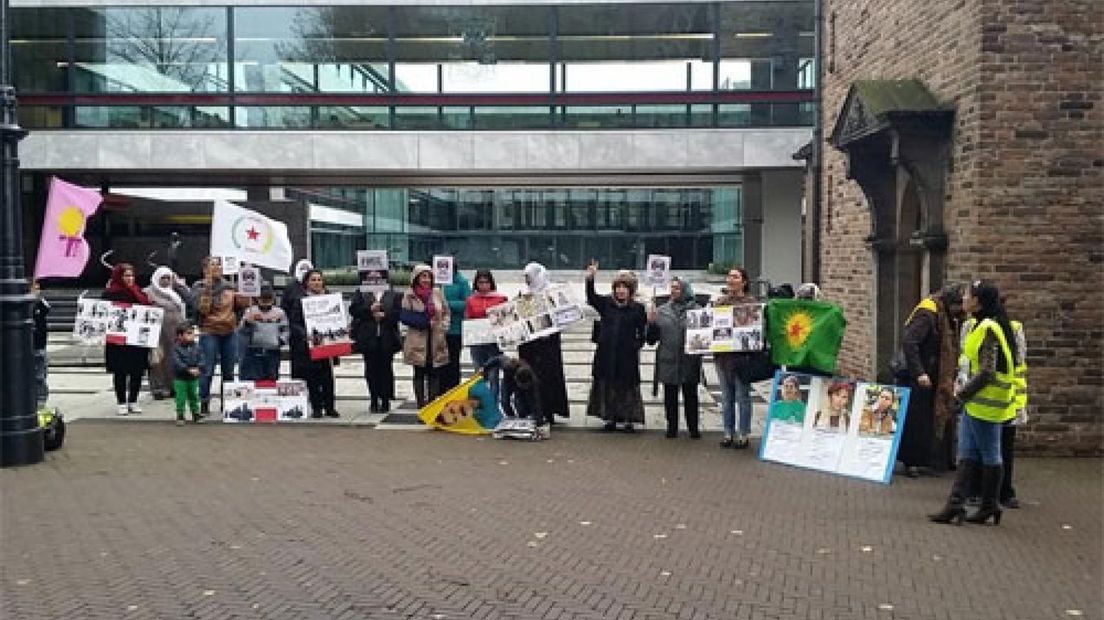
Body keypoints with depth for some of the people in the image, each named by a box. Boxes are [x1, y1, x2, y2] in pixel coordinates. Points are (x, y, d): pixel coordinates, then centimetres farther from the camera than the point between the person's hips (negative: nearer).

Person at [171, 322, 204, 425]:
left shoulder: (197, 348, 4)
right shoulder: (176, 348, -9)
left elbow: (201, 360, -1)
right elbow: (177, 362, -19)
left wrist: (198, 369, -21)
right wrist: (188, 370, -28)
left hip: (194, 378, 4)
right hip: (180, 378, -4)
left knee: (194, 397, 13)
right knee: (181, 398, 1)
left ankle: (196, 414, 24)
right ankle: (180, 415, 10)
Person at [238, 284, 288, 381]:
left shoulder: (279, 313, 8)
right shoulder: (250, 311, 4)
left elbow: (285, 330, 13)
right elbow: (240, 331, 0)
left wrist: (282, 340, -5)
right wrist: (247, 322, -19)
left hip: (273, 354, 2)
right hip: (253, 352, -2)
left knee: (271, 381, 7)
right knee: (250, 381, -6)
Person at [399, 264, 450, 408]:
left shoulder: (437, 294, 9)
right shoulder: (409, 296, -1)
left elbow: (446, 312, 15)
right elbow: (405, 316, -8)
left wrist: (443, 326, -2)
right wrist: (426, 322, -14)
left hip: (436, 341, 3)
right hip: (418, 342, -3)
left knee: (434, 374, 4)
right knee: (420, 374, 4)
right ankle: (421, 405, 9)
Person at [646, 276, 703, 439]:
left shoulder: (696, 310, -1)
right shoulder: (662, 311, 7)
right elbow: (652, 337, 8)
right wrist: (651, 323, -8)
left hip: (689, 360, -2)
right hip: (668, 360, 3)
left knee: (690, 395, 6)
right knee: (670, 396, 9)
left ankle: (693, 428, 17)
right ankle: (672, 427, 19)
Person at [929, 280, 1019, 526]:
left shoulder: (990, 329, -19)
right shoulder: (980, 326, 11)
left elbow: (987, 373, -22)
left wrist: (963, 392, -12)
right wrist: (964, 387, 11)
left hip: (986, 404, -10)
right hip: (974, 403, 10)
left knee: (989, 456, 5)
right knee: (966, 456, 10)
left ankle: (990, 507, 17)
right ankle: (955, 506, 13)